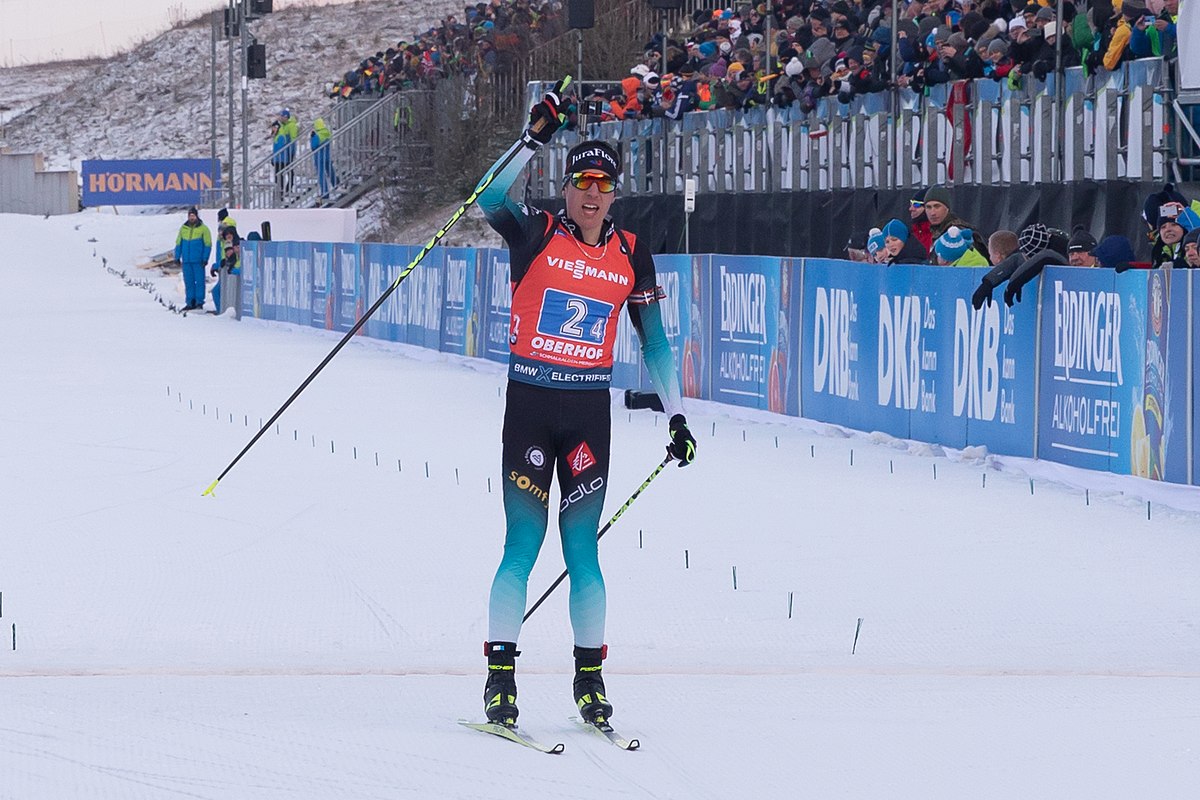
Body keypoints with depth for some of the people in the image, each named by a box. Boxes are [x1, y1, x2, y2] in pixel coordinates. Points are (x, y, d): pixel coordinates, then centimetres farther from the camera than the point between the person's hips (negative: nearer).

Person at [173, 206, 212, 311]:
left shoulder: (203, 228, -1)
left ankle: (199, 302, 0)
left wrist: (205, 258, -8)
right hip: (186, 260, 4)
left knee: (199, 281, -4)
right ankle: (191, 302, 9)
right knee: (188, 282, 5)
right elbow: (178, 243, 15)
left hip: (198, 260, -4)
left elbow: (208, 244, -1)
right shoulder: (183, 228, 10)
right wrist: (177, 257, 8)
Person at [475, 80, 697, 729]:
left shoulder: (630, 255, 6)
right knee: (523, 542, -6)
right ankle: (500, 675, 1)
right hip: (529, 404, -2)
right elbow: (489, 199, -20)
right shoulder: (536, 234, -1)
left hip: (590, 411, 2)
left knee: (581, 547, 1)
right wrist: (535, 136, -28)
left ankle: (589, 676, 10)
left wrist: (676, 416, 9)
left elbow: (653, 341, 12)